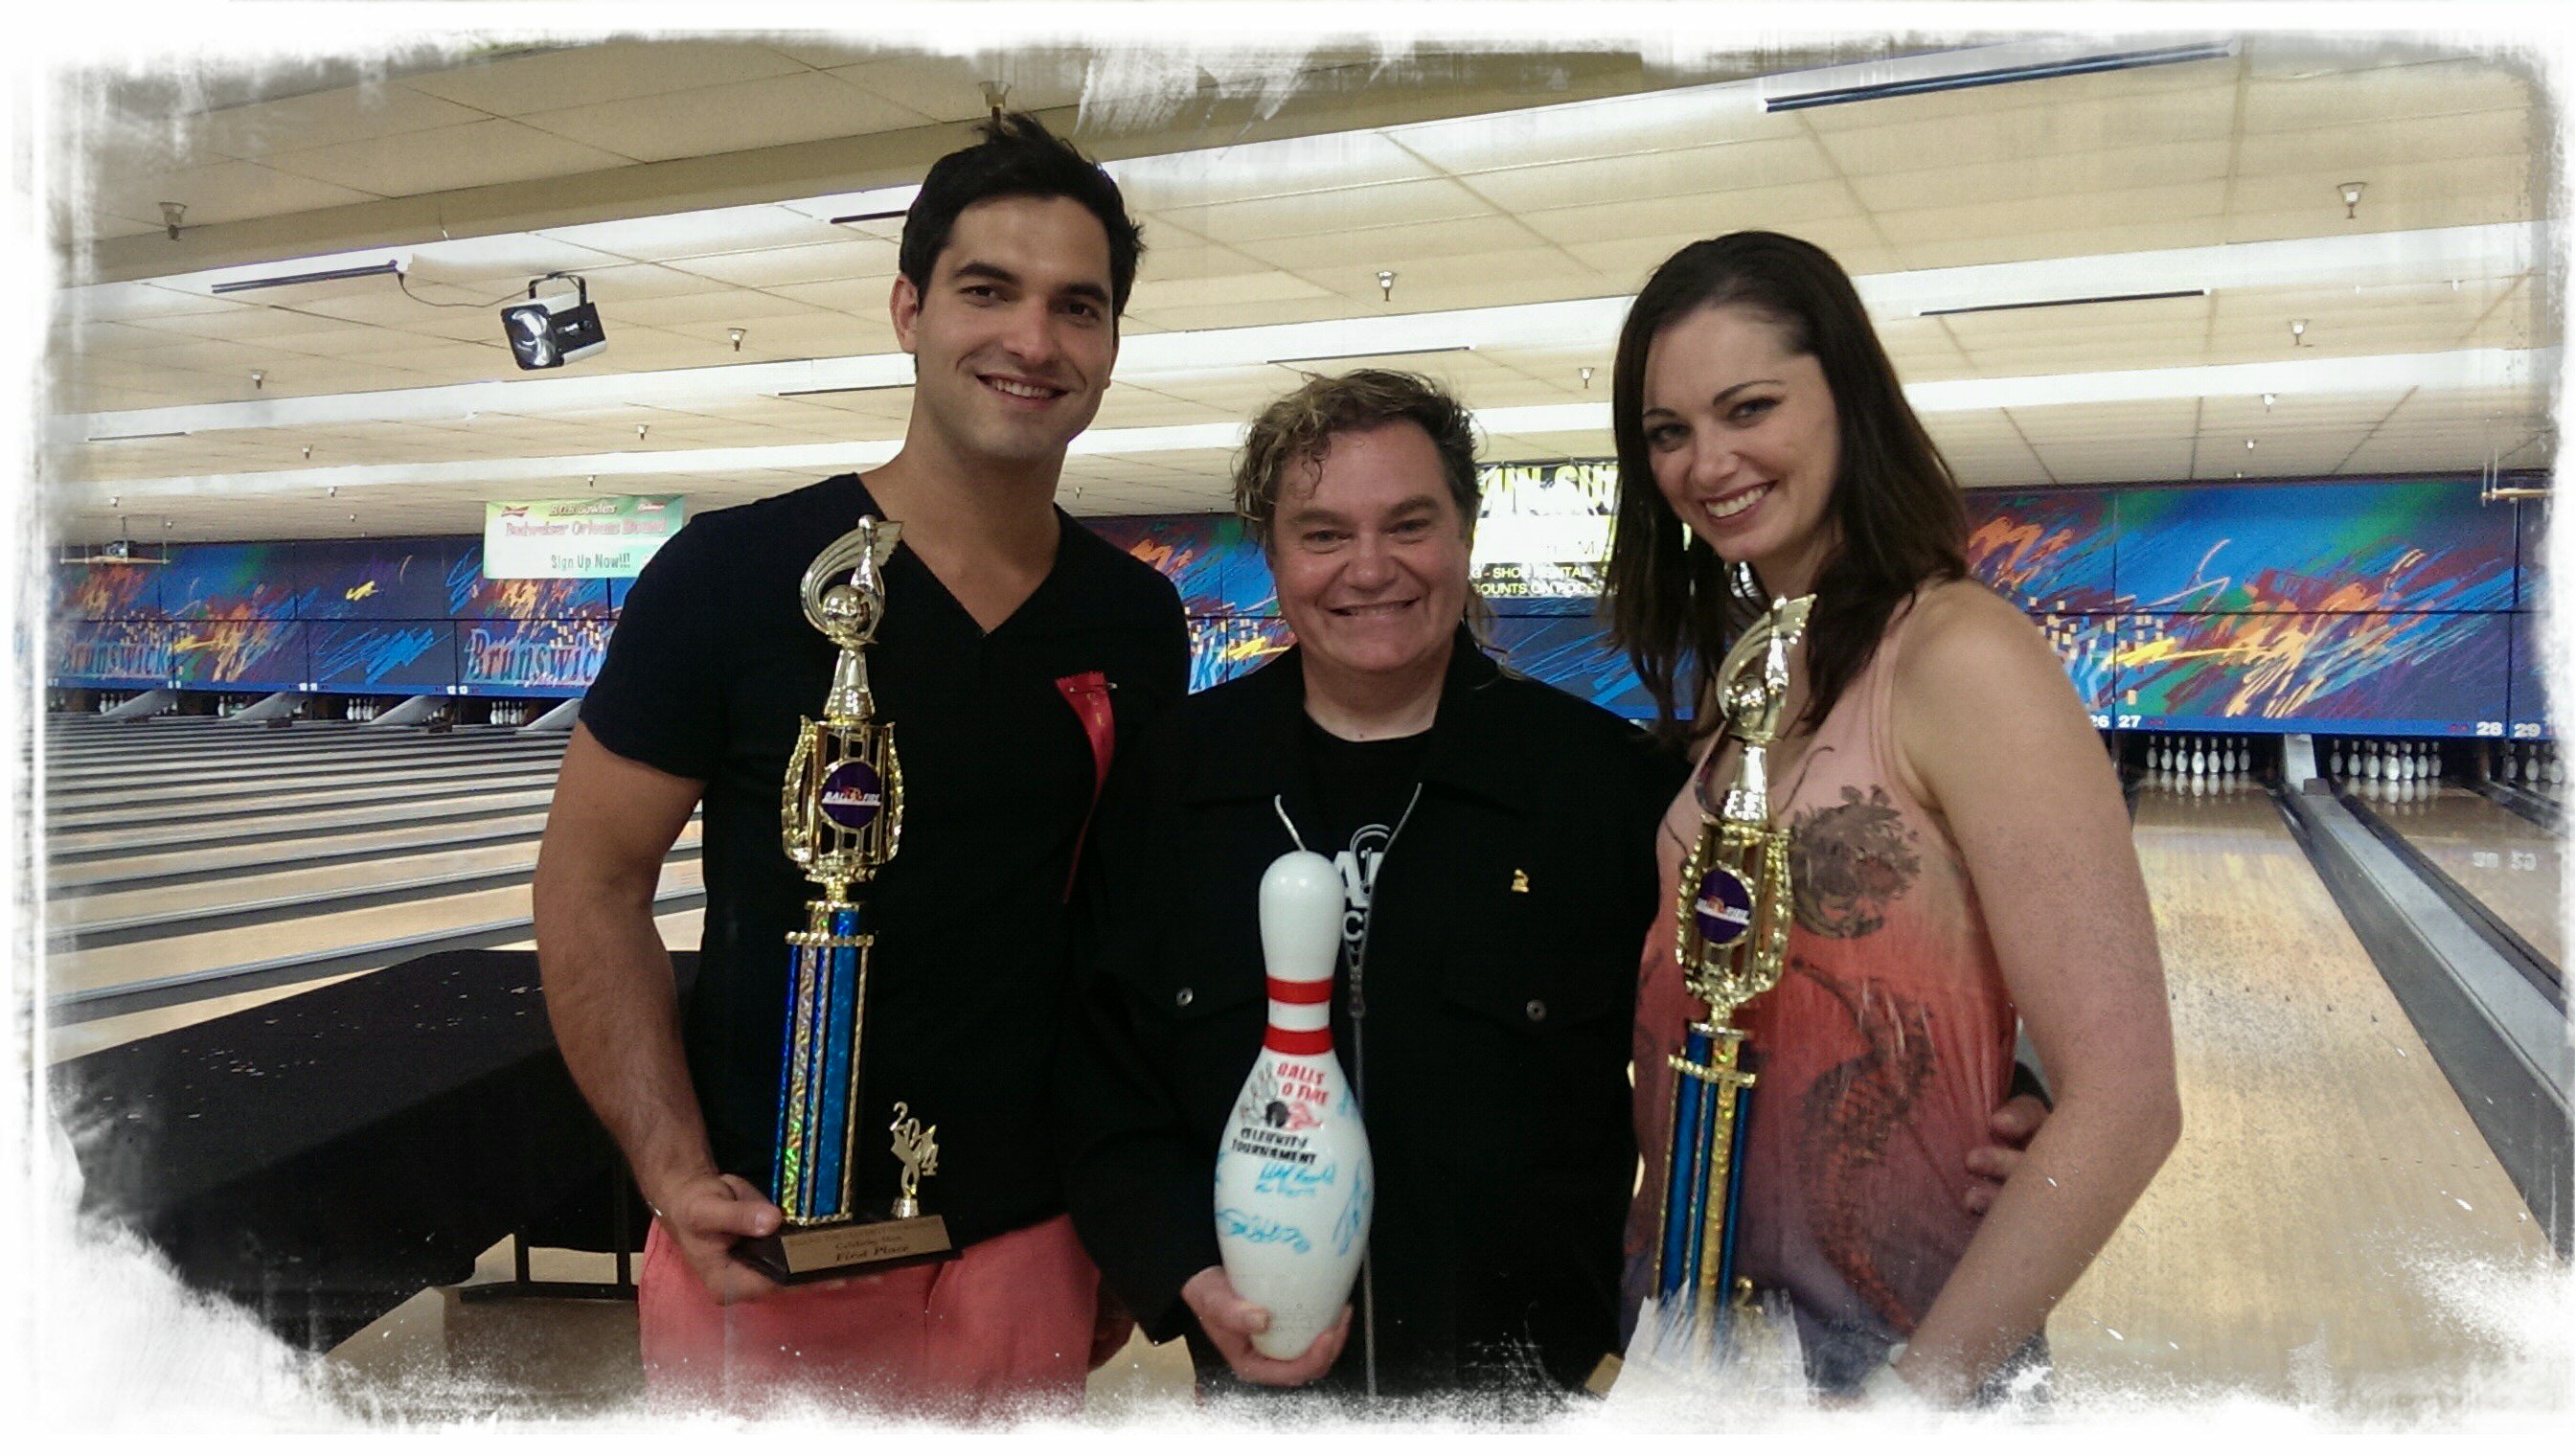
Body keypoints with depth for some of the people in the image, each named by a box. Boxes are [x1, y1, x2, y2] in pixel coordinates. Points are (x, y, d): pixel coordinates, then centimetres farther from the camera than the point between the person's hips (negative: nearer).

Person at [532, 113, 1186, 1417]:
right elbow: (591, 884, -6)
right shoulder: (734, 575, -10)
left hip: (1025, 1250, 3)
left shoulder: (1137, 623, -1)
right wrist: (673, 1172, -16)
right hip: (764, 1254, -2)